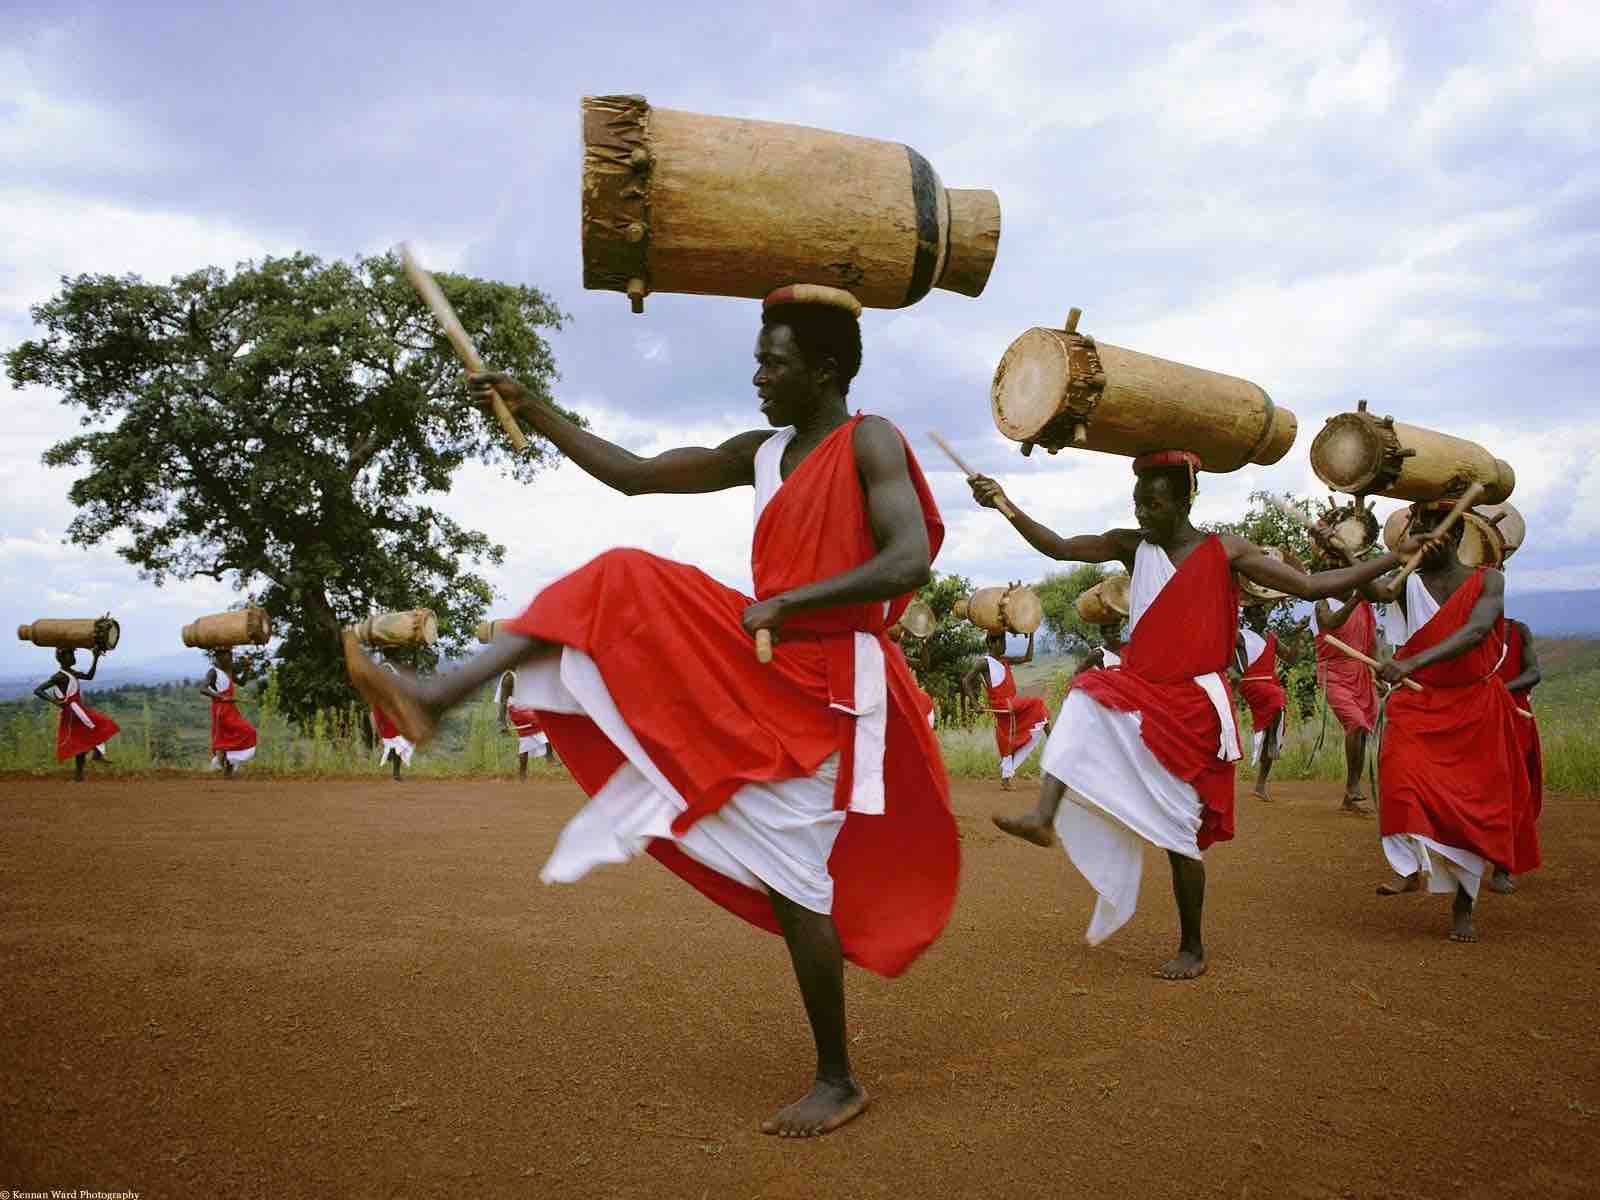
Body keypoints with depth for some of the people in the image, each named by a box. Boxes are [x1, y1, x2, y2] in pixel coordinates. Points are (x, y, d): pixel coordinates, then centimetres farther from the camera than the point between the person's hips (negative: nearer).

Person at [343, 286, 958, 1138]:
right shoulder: (762, 453, 11)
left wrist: (785, 601, -24)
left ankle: (838, 1080, 12)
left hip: (821, 688, -8)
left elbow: (911, 560, -24)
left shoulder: (870, 442, -11)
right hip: (755, 662, 8)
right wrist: (533, 412, 10)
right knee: (618, 585, 0)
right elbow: (633, 475, 14)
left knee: (791, 875, -5)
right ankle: (434, 698, -6)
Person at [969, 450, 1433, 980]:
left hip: (1192, 707, -3)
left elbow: (1311, 586, -3)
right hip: (1138, 692, 3)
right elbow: (1058, 547, -6)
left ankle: (1192, 948, 16)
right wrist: (1005, 506, -19)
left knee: (1177, 833, -1)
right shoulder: (1131, 545, 3)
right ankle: (1045, 817, -35)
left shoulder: (1224, 552, -5)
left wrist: (1396, 558, -7)